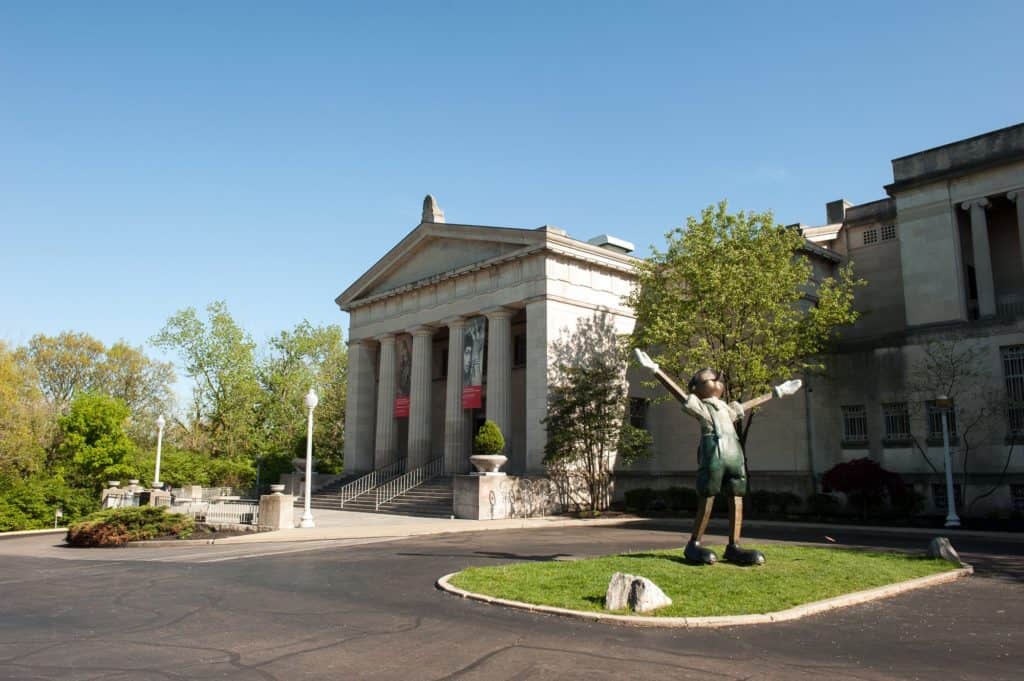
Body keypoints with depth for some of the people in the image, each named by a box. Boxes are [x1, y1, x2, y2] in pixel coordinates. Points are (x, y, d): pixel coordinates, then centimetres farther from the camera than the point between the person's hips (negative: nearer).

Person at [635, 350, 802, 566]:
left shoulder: (727, 408, 32)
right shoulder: (699, 406, 12)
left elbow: (750, 404, 42)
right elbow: (679, 392, 1)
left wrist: (776, 392, 50)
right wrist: (655, 370, -10)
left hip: (734, 452, 7)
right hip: (712, 450, -6)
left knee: (737, 499, 1)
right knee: (707, 498, -6)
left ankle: (733, 546, 7)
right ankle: (694, 544, 1)